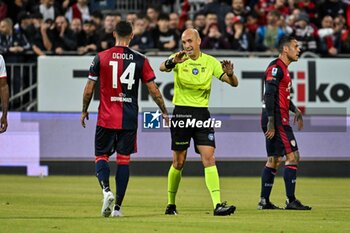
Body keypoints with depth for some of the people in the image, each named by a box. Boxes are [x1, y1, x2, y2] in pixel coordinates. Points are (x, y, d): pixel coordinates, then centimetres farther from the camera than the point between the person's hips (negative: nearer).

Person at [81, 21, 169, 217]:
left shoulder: (101, 58, -3)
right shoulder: (140, 60, 0)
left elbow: (89, 90, 0)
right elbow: (154, 90, 1)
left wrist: (84, 111, 15)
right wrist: (164, 112, 14)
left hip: (106, 118, -1)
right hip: (129, 119, 1)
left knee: (101, 156, 8)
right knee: (124, 160, 8)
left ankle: (106, 190, -19)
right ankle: (118, 206, 6)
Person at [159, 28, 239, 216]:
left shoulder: (210, 62, 3)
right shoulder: (179, 59, -3)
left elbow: (233, 83, -1)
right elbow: (162, 67, -25)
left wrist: (230, 74, -25)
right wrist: (173, 62, -48)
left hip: (202, 114, 1)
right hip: (181, 113, -1)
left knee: (209, 158, -10)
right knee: (178, 163, 5)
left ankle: (217, 204, -17)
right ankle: (171, 204, 22)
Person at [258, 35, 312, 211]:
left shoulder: (283, 69, 19)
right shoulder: (276, 68, -13)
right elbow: (269, 95, -20)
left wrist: (295, 110, 20)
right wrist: (271, 122, -24)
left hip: (276, 120, 11)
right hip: (277, 119, -11)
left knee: (274, 160, 11)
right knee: (292, 156, -10)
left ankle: (264, 201, 13)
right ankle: (291, 201, -10)